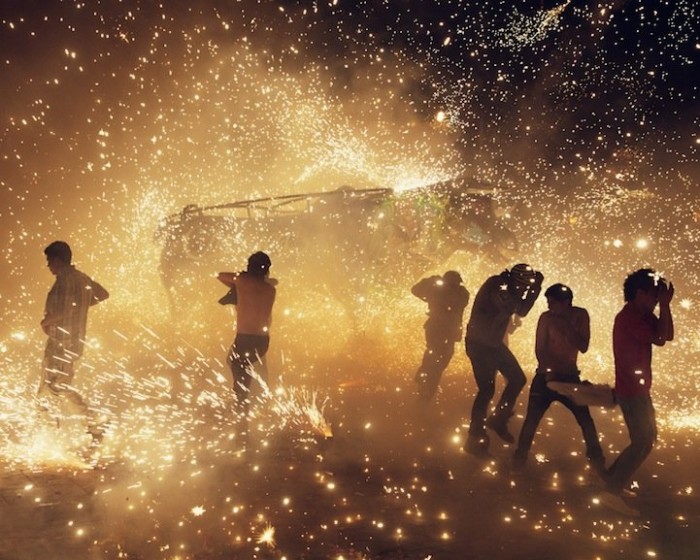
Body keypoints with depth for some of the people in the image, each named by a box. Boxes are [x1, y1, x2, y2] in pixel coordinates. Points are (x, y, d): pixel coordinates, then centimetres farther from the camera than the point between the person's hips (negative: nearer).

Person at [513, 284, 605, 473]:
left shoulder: (580, 315, -8)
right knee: (532, 419, -5)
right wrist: (547, 370, -25)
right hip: (546, 375, -1)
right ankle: (519, 457, 7)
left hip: (569, 376, 1)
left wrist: (567, 327, -25)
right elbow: (539, 349, -11)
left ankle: (597, 459, 16)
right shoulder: (546, 317, -11)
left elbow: (583, 347, -15)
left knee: (585, 419, 1)